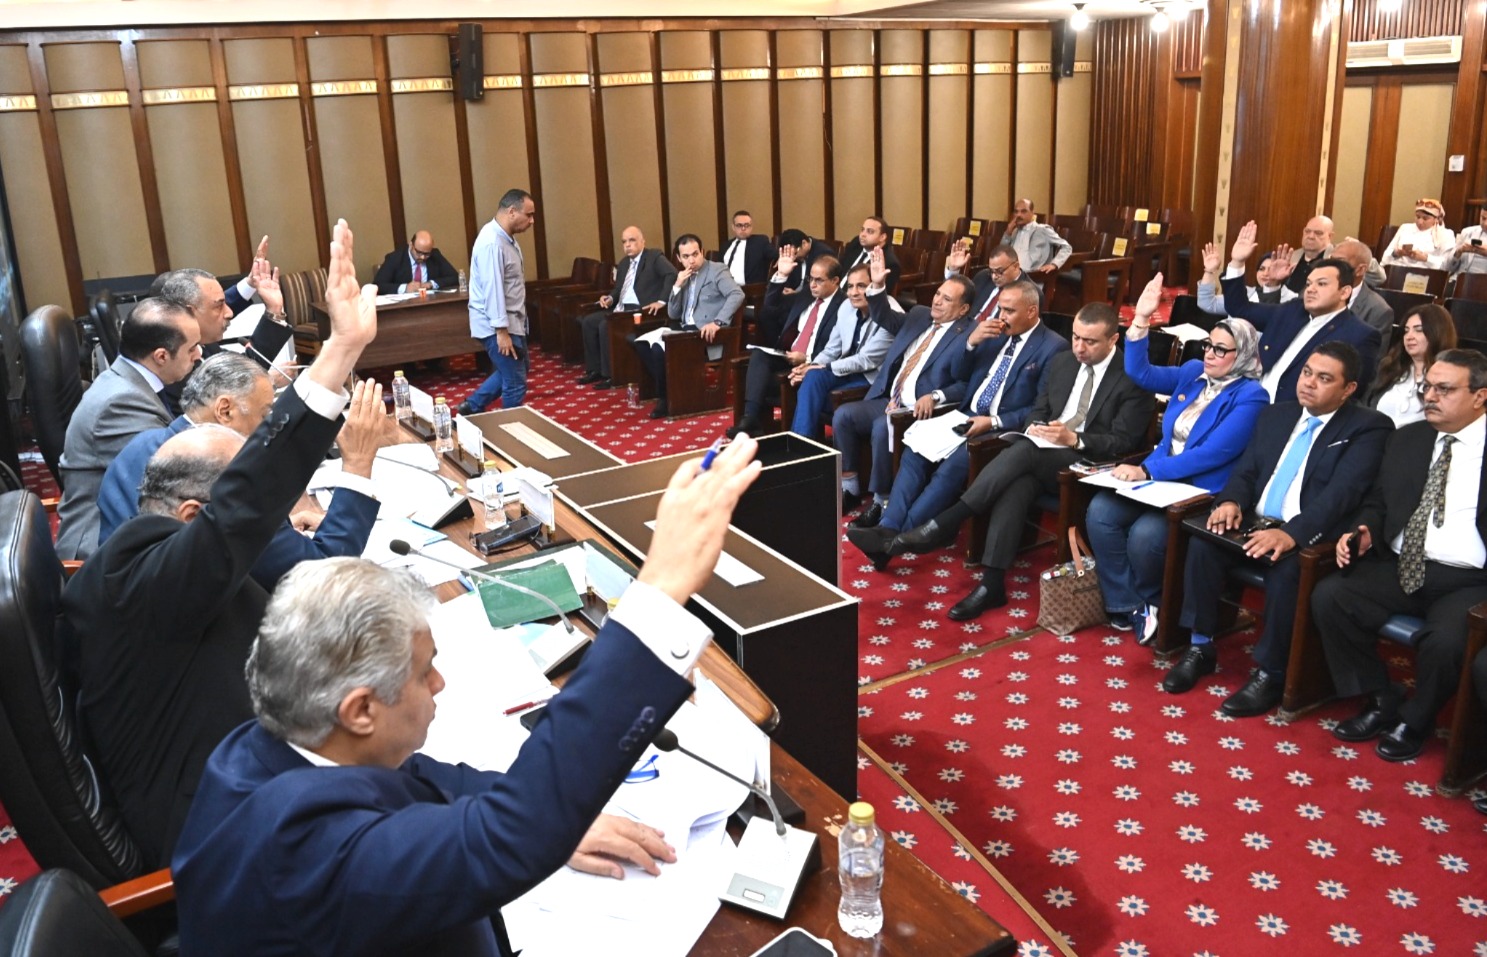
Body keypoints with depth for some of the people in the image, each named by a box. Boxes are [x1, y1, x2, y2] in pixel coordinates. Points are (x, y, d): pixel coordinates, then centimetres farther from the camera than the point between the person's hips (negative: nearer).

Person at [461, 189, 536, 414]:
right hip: (496, 324, -10)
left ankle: (473, 406, 28)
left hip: (511, 320, 10)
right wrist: (502, 330, -26)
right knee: (515, 383, -4)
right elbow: (492, 289, -25)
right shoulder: (492, 242, -22)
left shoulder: (506, 238, 10)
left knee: (518, 369, 23)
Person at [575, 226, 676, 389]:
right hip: (622, 309, 9)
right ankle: (594, 370, 3)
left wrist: (661, 301, -29)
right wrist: (610, 298, 3)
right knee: (588, 322, -3)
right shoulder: (624, 263, 21)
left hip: (642, 310, -9)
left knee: (605, 326, -27)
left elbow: (672, 274, -21)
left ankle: (610, 374, -17)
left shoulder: (654, 257, -5)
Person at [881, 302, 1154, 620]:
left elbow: (1124, 442, -10)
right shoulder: (1061, 362, 14)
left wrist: (1073, 438, -25)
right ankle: (992, 583, -35)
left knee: (1024, 450, -33)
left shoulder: (1132, 379, -5)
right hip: (1042, 457, 5)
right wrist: (1036, 428, -4)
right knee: (1015, 485, -31)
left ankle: (944, 525, -31)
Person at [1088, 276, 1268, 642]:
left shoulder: (1249, 397, -11)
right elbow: (1140, 372, 8)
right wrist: (1141, 320, -6)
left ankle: (1149, 600, 2)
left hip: (1203, 494, -6)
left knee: (1144, 535, -31)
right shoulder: (1193, 372, 10)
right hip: (1159, 479, 7)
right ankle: (1126, 605, -7)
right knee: (1100, 512, -19)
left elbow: (1212, 454, -20)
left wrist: (1147, 471, -24)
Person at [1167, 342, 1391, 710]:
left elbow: (1343, 491, -17)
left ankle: (1270, 674, -18)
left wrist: (1292, 534, -33)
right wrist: (1231, 502, -12)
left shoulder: (1368, 428, -3)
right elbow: (1245, 471, 14)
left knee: (1285, 567, -35)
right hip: (1255, 522, 5)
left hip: (1309, 537, -5)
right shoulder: (1275, 415, 17)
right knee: (1202, 542, -22)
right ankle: (1201, 647, -8)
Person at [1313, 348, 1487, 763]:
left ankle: (1414, 720, 1)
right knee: (1328, 597, -18)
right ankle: (1380, 701, 1)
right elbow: (1377, 500, 20)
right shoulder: (1407, 439, 13)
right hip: (1399, 566, 5)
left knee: (1444, 640, -32)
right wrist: (1366, 530, -3)